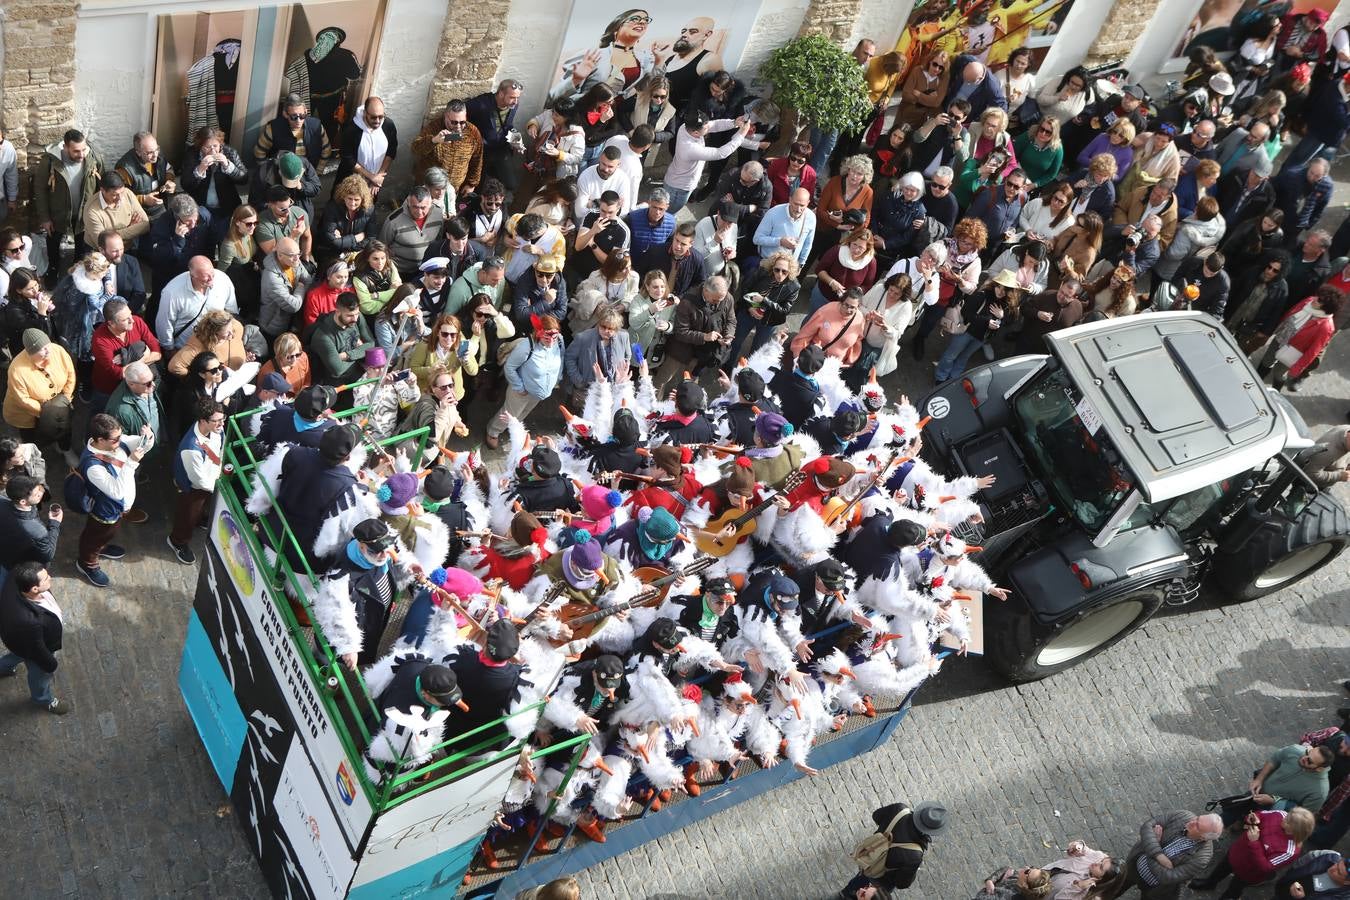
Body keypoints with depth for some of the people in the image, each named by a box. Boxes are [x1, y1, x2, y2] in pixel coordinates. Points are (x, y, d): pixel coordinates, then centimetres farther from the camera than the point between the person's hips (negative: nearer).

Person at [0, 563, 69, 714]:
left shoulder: (16, 579, -32)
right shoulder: (28, 622, -50)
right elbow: (37, 650, -29)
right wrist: (51, 665, -9)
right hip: (32, 648, -6)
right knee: (40, 676, 28)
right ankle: (44, 700, 59)